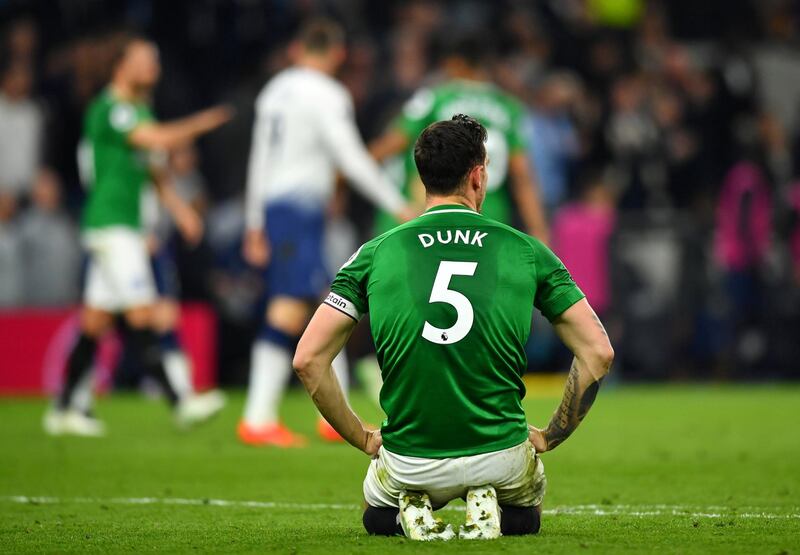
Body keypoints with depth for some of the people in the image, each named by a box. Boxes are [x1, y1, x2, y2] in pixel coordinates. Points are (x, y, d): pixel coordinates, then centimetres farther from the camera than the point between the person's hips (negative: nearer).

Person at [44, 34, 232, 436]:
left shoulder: (138, 110, 18)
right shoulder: (109, 109, -13)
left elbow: (151, 167, 26)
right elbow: (160, 139, -25)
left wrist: (178, 207, 19)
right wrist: (203, 122, -16)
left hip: (125, 228, 10)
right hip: (109, 225, -10)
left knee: (95, 320, 10)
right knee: (140, 313, -12)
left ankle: (64, 409, 13)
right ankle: (178, 403, -16)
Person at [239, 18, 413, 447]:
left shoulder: (275, 91, 16)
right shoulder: (326, 95, -8)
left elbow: (260, 158, 19)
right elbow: (351, 158, -12)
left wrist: (255, 225, 23)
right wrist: (397, 206, -6)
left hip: (273, 206, 9)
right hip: (300, 207, -9)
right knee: (289, 312, -12)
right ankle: (258, 420, -18)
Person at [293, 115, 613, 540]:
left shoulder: (376, 253, 1)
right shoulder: (525, 250, 0)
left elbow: (308, 359, -2)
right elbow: (598, 353, -1)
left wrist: (363, 438, 10)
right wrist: (549, 437, 9)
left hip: (407, 463, 0)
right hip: (500, 454, 0)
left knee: (378, 515, 36)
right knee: (524, 514, 36)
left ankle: (411, 511, 2)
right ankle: (488, 509, 2)